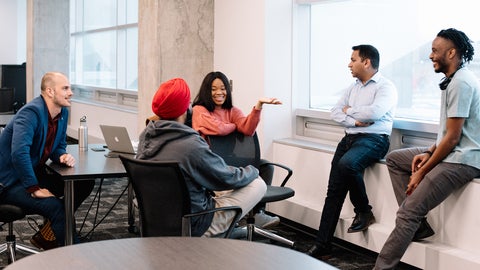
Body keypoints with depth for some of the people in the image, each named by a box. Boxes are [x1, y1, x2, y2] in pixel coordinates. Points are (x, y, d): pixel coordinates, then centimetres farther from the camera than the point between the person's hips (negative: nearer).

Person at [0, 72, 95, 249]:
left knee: (85, 183, 0)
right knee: (54, 206, -31)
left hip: (34, 173, 10)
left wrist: (62, 156, -7)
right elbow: (19, 153, -34)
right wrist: (34, 189, -32)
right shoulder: (31, 113, -22)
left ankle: (45, 237, 1)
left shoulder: (63, 112, 5)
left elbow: (59, 146, 18)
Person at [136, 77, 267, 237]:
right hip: (194, 226, -8)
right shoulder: (191, 145, -28)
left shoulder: (145, 136, -5)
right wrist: (252, 171, 7)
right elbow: (228, 179, -14)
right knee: (258, 184, 0)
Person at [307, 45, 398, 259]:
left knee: (346, 164, -36)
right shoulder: (353, 87, 18)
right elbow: (335, 112, 11)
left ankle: (364, 212, -11)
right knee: (334, 191, -4)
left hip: (373, 139, -7)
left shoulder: (385, 87, -5)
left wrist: (349, 110, -5)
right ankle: (322, 246, -3)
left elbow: (374, 112, -22)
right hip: (349, 137, 7)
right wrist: (354, 120, -8)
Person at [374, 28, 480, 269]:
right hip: (451, 152, 11)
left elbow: (452, 137, -19)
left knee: (408, 212, -16)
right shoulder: (454, 80, 14)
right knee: (394, 159, 14)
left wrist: (422, 172, -13)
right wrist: (429, 153, 4)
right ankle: (419, 225, 5)